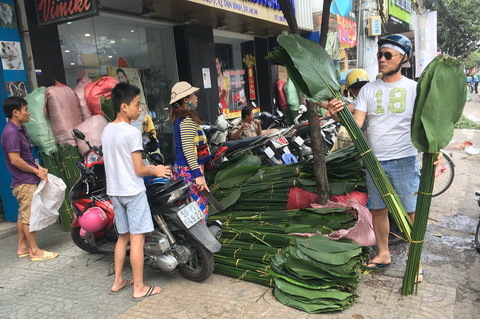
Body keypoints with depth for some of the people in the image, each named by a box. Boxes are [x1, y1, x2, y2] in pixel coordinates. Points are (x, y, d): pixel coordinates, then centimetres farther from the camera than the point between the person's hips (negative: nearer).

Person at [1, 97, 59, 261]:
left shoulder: (20, 129, 12)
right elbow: (15, 160, -22)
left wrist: (38, 167, 8)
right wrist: (37, 172, -14)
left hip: (26, 181, 10)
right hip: (25, 182, -10)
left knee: (23, 215, 15)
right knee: (29, 216, -3)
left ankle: (22, 247, 25)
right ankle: (35, 251, 5)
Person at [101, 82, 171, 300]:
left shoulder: (106, 131, 8)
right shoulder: (132, 132, -16)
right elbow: (139, 170, -16)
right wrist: (156, 171, 2)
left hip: (114, 190, 8)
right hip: (133, 191, -8)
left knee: (123, 236, 19)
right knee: (137, 238, 0)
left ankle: (118, 281, 28)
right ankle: (139, 288, 9)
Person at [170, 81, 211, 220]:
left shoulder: (180, 118, 14)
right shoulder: (188, 120, -16)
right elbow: (188, 149, -22)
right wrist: (198, 175, -24)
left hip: (180, 168, 10)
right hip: (190, 170, -10)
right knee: (200, 207, -7)